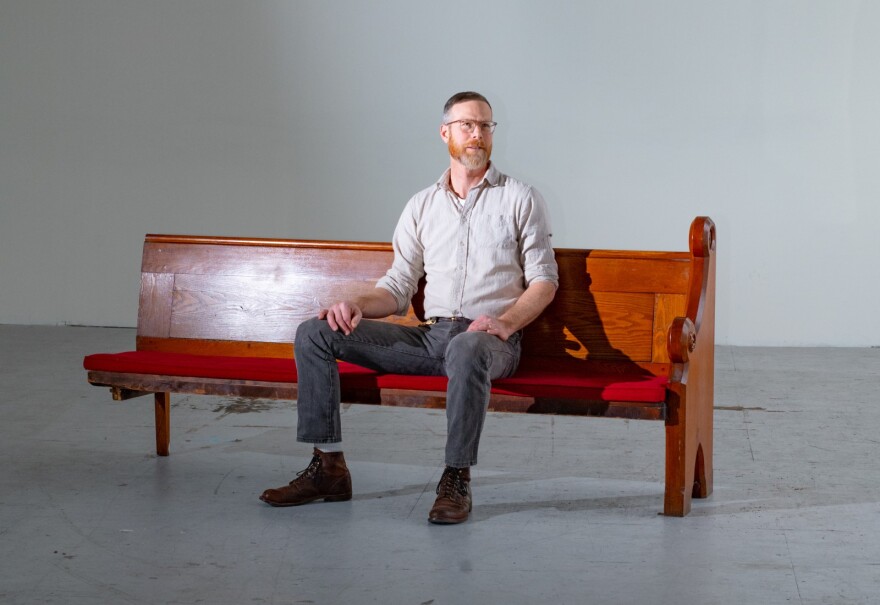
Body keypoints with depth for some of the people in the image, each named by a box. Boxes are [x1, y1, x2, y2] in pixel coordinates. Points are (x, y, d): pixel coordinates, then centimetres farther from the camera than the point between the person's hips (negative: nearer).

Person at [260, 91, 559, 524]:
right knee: (314, 334, -10)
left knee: (467, 349, -44)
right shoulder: (422, 205, 17)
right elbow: (399, 287, 14)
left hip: (489, 340, -4)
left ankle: (456, 480, -30)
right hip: (427, 336, 4)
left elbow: (544, 280, 1)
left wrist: (505, 322, -17)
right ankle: (327, 466, -10)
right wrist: (358, 305, -8)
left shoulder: (521, 199, 6)